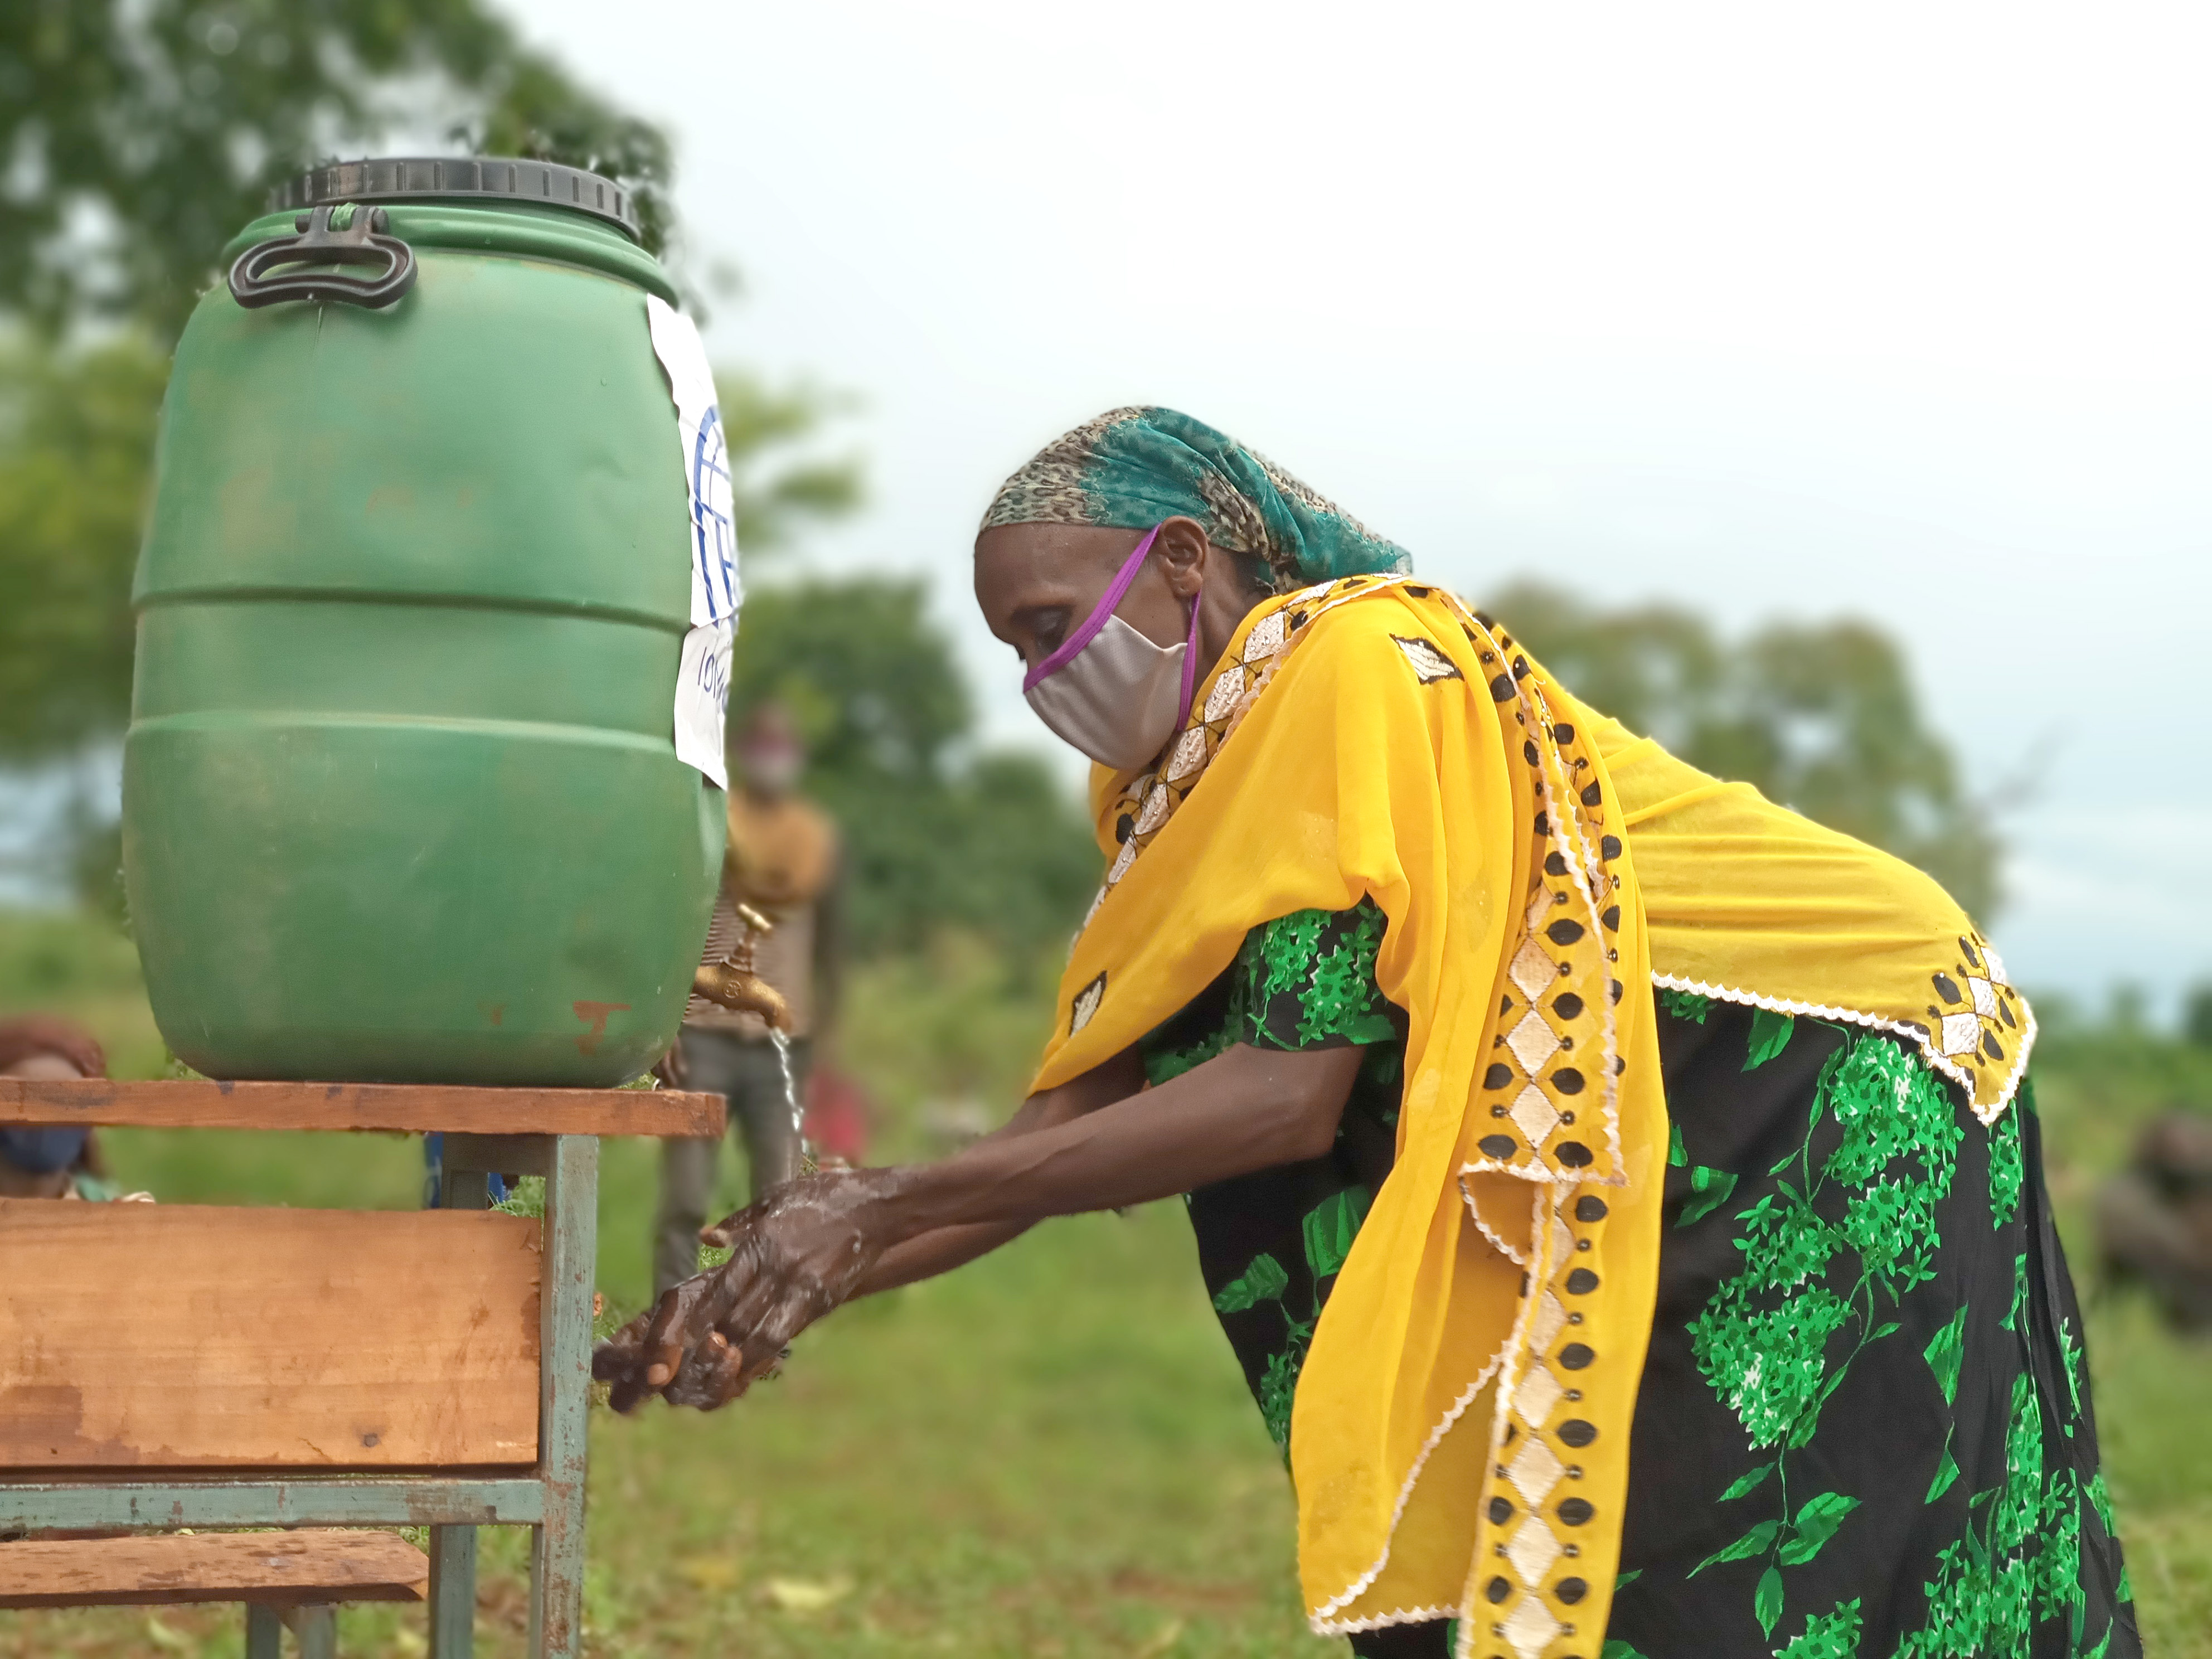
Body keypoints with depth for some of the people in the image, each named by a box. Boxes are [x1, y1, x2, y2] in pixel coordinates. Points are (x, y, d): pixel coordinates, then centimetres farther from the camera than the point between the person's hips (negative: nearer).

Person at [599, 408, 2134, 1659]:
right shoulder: (1190, 781, 6)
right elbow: (1085, 1109, 2)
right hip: (1663, 1155, 9)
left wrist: (882, 1205, -26)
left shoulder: (1354, 667, -22)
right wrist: (799, 1285, -10)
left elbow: (1296, 1090, -27)